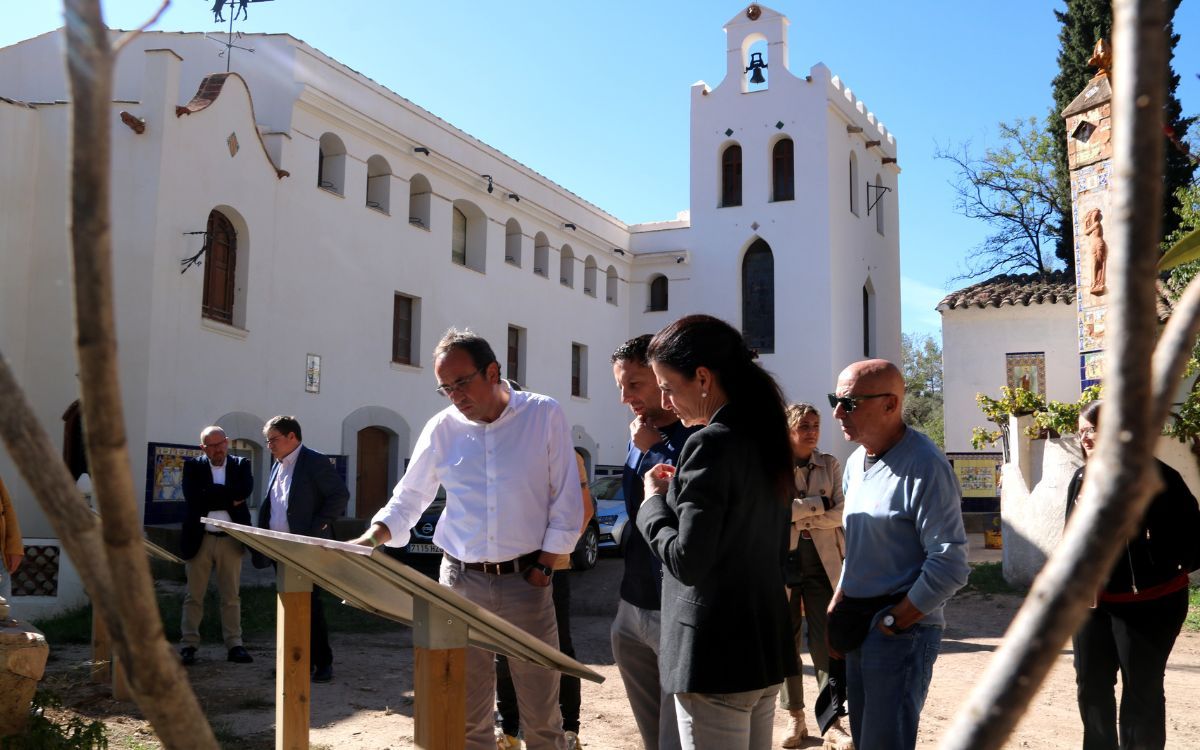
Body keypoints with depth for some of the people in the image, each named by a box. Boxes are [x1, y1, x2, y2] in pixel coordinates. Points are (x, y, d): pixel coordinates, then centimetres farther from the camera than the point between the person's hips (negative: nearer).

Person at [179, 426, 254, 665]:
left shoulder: (241, 465, 6)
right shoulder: (192, 466, 3)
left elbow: (245, 489, -14)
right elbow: (194, 497, -13)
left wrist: (211, 494, -13)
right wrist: (230, 498, -12)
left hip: (231, 540, 1)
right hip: (199, 538, 0)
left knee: (231, 596, 6)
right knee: (194, 596, 5)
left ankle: (234, 645, 10)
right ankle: (189, 645, 12)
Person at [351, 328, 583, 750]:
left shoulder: (545, 416, -4)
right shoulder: (442, 429, 2)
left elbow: (567, 504, -2)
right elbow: (408, 499, 11)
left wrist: (544, 567, -6)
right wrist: (371, 539, -5)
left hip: (525, 580, -2)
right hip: (460, 580, 2)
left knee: (541, 715, 4)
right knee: (466, 713, 8)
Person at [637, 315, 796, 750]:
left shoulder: (712, 443, -18)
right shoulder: (766, 436, 9)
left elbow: (687, 562, -21)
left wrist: (655, 502, -4)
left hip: (716, 652, -9)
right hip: (765, 642, 9)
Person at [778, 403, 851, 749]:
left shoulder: (830, 464, 6)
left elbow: (841, 513, -4)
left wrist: (799, 512, -12)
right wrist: (819, 504, -13)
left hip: (823, 563, 1)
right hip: (783, 562, -1)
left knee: (826, 643, -1)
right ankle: (795, 719, 20)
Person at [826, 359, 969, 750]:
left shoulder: (925, 467, -16)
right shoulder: (856, 462, 10)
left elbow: (950, 567, -20)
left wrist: (891, 623, -15)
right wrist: (837, 613, 12)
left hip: (903, 631, -8)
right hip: (860, 630, 8)